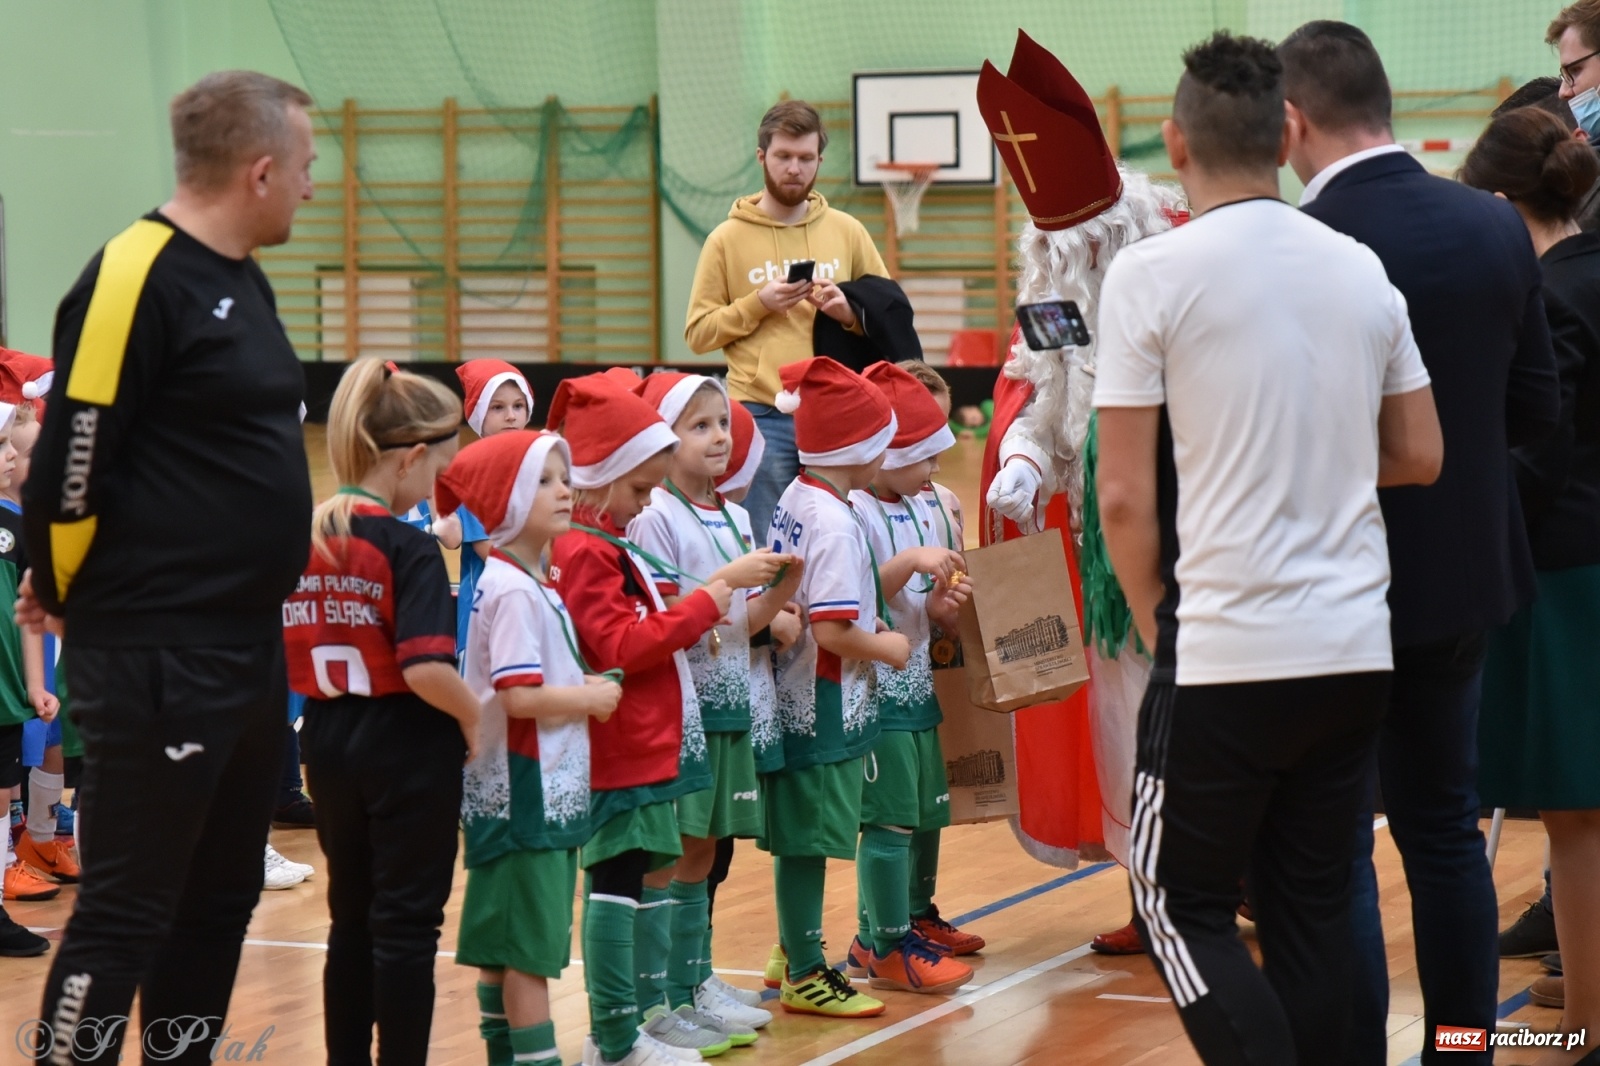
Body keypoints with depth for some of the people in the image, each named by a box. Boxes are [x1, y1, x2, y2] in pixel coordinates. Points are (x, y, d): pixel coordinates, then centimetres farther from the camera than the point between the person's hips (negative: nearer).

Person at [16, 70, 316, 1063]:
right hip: (157, 657, -9)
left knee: (219, 903, 14)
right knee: (126, 910, -5)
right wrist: (65, 596, -4)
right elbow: (73, 459, -17)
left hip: (252, 647, 9)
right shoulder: (137, 275, -16)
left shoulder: (240, 279, 13)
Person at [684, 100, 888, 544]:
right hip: (762, 418, -2)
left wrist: (851, 312, -7)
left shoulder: (847, 231, 10)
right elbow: (698, 333, 3)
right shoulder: (728, 239, 4)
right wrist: (758, 304, -10)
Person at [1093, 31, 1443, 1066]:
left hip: (1226, 656, -5)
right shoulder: (1361, 270, 7)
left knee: (1184, 904, 6)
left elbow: (1126, 495, -9)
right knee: (1313, 911, 13)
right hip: (1357, 649, 5)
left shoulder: (1152, 274, -8)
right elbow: (1420, 456, 14)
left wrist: (1156, 623, 5)